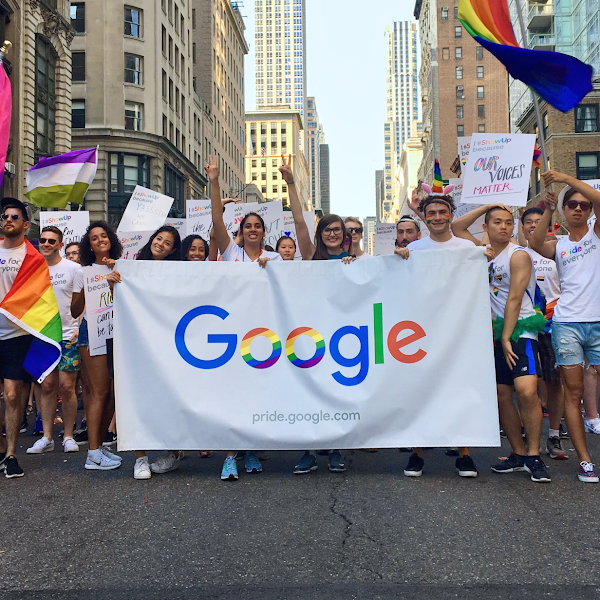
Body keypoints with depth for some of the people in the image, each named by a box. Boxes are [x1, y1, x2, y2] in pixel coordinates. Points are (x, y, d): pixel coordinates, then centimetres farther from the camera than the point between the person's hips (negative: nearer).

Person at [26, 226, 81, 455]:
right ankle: (46, 438, 11)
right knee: (47, 386, 4)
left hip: (68, 335, -3)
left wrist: (81, 328, -10)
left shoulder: (73, 268, 0)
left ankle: (68, 437, 8)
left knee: (66, 386, -4)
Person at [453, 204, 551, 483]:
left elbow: (514, 300, -12)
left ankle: (533, 456, -11)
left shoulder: (518, 255, -7)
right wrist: (486, 206, 9)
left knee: (526, 391, -21)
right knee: (502, 396, 5)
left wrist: (506, 338, -15)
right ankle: (518, 455, 15)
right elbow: (457, 227, 17)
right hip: (496, 331, 7)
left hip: (520, 331, -7)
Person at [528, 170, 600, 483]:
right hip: (567, 323, 2)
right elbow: (535, 243, -8)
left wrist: (566, 178, -9)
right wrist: (548, 210, -8)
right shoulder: (558, 246, 15)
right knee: (573, 392, -1)